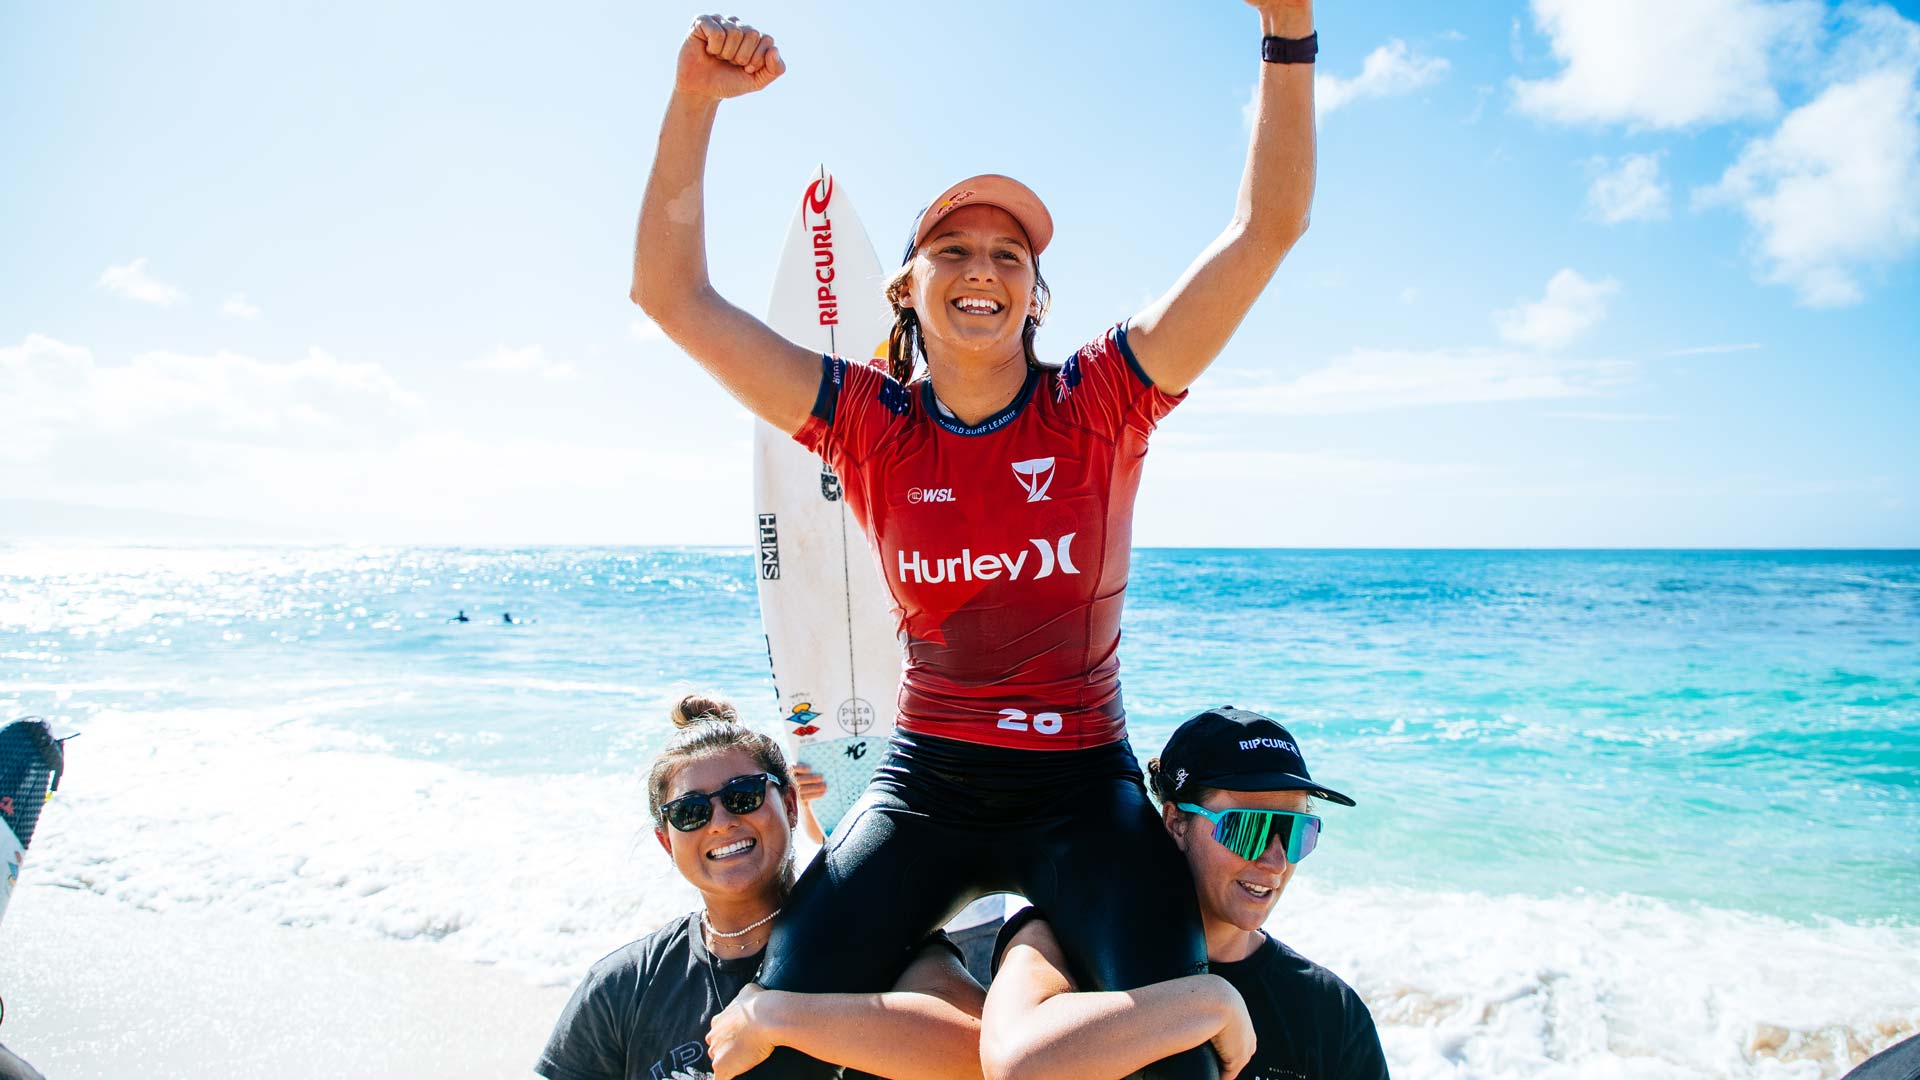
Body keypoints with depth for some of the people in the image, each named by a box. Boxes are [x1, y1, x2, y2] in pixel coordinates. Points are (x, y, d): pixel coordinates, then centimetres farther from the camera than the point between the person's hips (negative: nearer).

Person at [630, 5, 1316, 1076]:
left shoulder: (1100, 405, -5)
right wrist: (696, 99, -12)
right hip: (926, 787, 1)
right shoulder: (869, 425, 0)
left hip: (1084, 790, -1)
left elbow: (1269, 227, -10)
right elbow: (673, 292, -2)